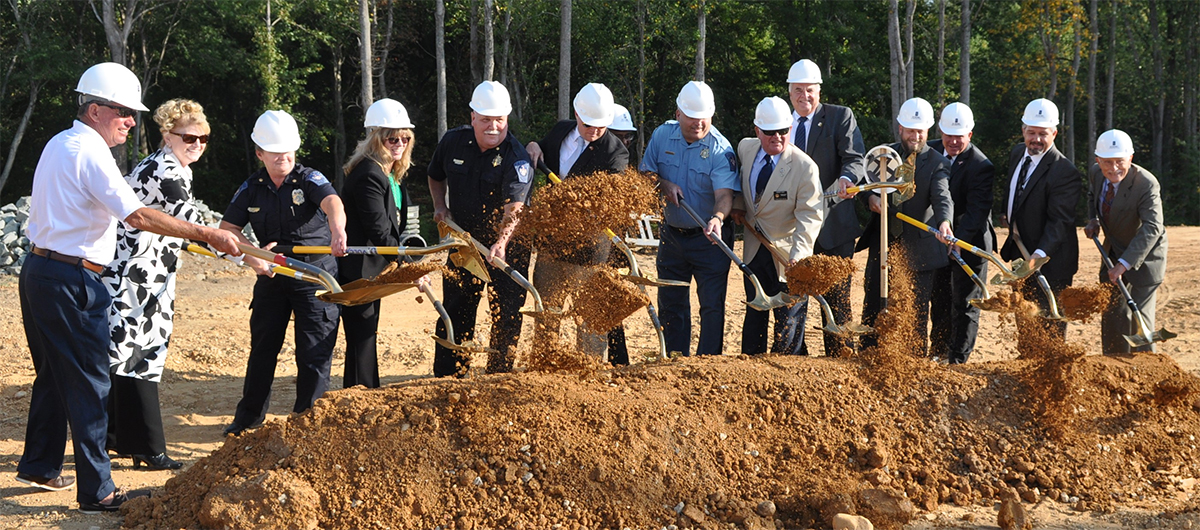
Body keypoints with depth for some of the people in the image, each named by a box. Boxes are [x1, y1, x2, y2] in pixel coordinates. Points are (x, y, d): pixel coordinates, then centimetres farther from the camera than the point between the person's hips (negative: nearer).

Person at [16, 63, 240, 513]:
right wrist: (209, 235, -24)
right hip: (71, 281, -10)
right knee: (88, 383, -6)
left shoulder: (59, 145, 15)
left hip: (39, 271, 10)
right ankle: (96, 491, -4)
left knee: (54, 372, 21)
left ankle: (39, 465, 32)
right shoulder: (89, 152, -16)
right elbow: (138, 215, -24)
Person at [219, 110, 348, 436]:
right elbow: (228, 229, 2)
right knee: (262, 347, 12)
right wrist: (252, 255, -16)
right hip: (272, 275, 4)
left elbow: (332, 203, -31)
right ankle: (249, 417, 27)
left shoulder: (309, 180, -10)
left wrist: (338, 231, -54)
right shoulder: (252, 188, 2)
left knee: (314, 352, -3)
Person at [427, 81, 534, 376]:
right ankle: (446, 379, 18)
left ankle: (499, 378, 10)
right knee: (454, 312, 9)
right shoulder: (453, 142, -5)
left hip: (508, 245, -4)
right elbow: (436, 176, 17)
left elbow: (513, 208, -35)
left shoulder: (517, 158, -21)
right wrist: (440, 206, 1)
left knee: (506, 317, -2)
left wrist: (501, 243, -50)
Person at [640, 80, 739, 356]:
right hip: (672, 234, 5)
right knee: (670, 303, 10)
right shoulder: (662, 135, -2)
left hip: (709, 239, -4)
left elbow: (724, 193, -25)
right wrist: (664, 184, -13)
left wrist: (717, 218, -46)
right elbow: (645, 173, 8)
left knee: (712, 303, -6)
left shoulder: (720, 149, -15)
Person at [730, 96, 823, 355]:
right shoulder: (745, 148, -3)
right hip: (754, 250, 5)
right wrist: (738, 204, 6)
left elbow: (810, 215, -24)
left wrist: (799, 254, -37)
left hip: (787, 254, -5)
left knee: (789, 321, -1)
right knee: (753, 317, 14)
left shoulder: (804, 167, -20)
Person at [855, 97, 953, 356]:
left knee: (917, 311, 1)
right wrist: (870, 197, -11)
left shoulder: (937, 163, -5)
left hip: (918, 247, -4)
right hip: (883, 241, 4)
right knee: (873, 305, 10)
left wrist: (944, 222, -42)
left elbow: (942, 197, -21)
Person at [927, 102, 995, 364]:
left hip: (969, 241, -6)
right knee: (939, 299, 17)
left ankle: (957, 360, 6)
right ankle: (938, 352, 32)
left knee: (964, 305, 0)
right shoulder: (930, 151, -2)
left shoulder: (981, 166, -21)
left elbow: (976, 213, -26)